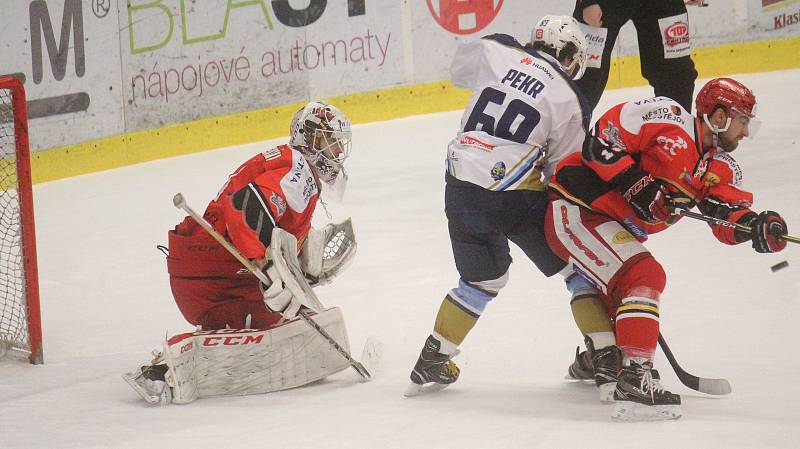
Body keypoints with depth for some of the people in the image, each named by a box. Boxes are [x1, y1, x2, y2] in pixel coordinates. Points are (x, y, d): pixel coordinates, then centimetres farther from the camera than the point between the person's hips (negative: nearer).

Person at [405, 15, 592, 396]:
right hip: (515, 195, -5)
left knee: (482, 279, 24)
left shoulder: (497, 52, 7)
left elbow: (459, 69, 28)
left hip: (461, 186, 5)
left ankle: (430, 363, 25)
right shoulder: (568, 100, -1)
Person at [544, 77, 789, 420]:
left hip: (616, 228, 10)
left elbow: (728, 216, -3)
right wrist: (634, 184, -24)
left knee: (623, 288, 28)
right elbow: (601, 139, -19)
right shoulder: (667, 119, -17)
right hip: (577, 209, -10)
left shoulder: (720, 167, 8)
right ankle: (634, 378, -29)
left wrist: (756, 226, -24)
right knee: (644, 276, -23)